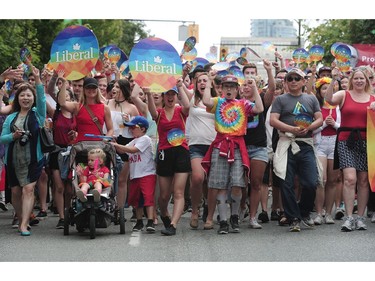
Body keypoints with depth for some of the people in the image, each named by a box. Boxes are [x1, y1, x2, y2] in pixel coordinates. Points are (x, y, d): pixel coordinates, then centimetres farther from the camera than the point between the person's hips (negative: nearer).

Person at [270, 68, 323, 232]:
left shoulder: (311, 99, 17)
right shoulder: (281, 100, 8)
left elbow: (319, 119, 10)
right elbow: (273, 120, -3)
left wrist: (308, 127, -11)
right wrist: (292, 129, -16)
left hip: (306, 146, 2)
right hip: (287, 145, -2)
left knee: (311, 183, -6)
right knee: (287, 184, -6)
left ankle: (304, 213, 18)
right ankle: (294, 219, 3)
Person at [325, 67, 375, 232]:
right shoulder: (344, 95, 5)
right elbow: (329, 99, -14)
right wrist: (333, 81, -22)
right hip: (346, 141, -3)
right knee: (350, 178, -14)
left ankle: (360, 217, 12)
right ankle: (349, 217, -12)